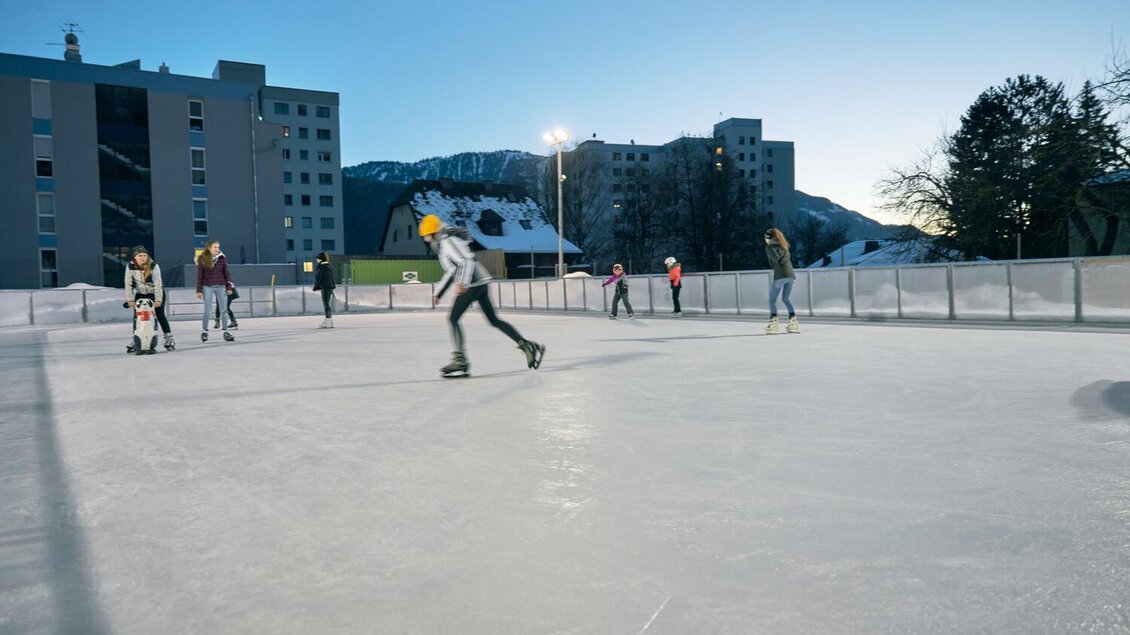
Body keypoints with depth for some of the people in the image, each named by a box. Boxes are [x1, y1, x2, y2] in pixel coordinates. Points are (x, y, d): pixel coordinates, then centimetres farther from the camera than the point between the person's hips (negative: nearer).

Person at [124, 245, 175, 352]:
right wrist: (130, 300, -20)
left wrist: (158, 299, -32)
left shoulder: (154, 266, -22)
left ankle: (169, 339, -2)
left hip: (155, 293, -3)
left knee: (160, 315, -6)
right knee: (137, 316, 0)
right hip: (140, 294, 3)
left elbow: (158, 283, -26)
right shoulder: (130, 267, -15)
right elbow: (128, 284, -14)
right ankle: (134, 340, 9)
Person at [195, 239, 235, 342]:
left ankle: (226, 332, 10)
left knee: (224, 310, 3)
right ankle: (204, 332, 14)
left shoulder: (222, 259, 2)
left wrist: (229, 287, 3)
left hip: (221, 286, 2)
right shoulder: (202, 260, -2)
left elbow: (226, 273, 6)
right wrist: (199, 290, -2)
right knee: (207, 310, 2)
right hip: (207, 287, -2)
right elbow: (199, 276, 0)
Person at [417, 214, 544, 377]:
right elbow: (451, 271, 29)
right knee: (493, 320, 11)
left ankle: (460, 362, -12)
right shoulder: (443, 244, 23)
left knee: (453, 319, -8)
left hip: (473, 283, -10)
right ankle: (528, 346, 11)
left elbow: (467, 261, -21)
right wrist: (438, 293, 29)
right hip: (480, 283, 10)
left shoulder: (448, 241, -8)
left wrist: (462, 282, -35)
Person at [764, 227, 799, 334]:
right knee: (785, 299, 18)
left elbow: (776, 259, -11)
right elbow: (789, 259, 14)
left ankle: (773, 323, -12)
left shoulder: (769, 247, 1)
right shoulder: (783, 246, 22)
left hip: (780, 276, -7)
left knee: (772, 299, 1)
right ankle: (793, 323, 11)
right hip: (791, 275, 7)